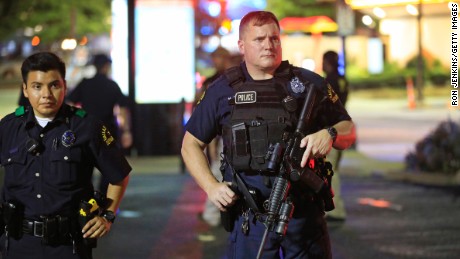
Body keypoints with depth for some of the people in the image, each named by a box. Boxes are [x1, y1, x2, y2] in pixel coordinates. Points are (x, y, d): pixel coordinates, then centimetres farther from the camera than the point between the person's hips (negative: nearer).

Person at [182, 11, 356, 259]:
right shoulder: (223, 90, 6)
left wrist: (330, 134, -11)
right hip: (249, 217, -1)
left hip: (306, 213, 1)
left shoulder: (309, 83, 7)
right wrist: (211, 186, -2)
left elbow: (348, 130, 12)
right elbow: (191, 144, 13)